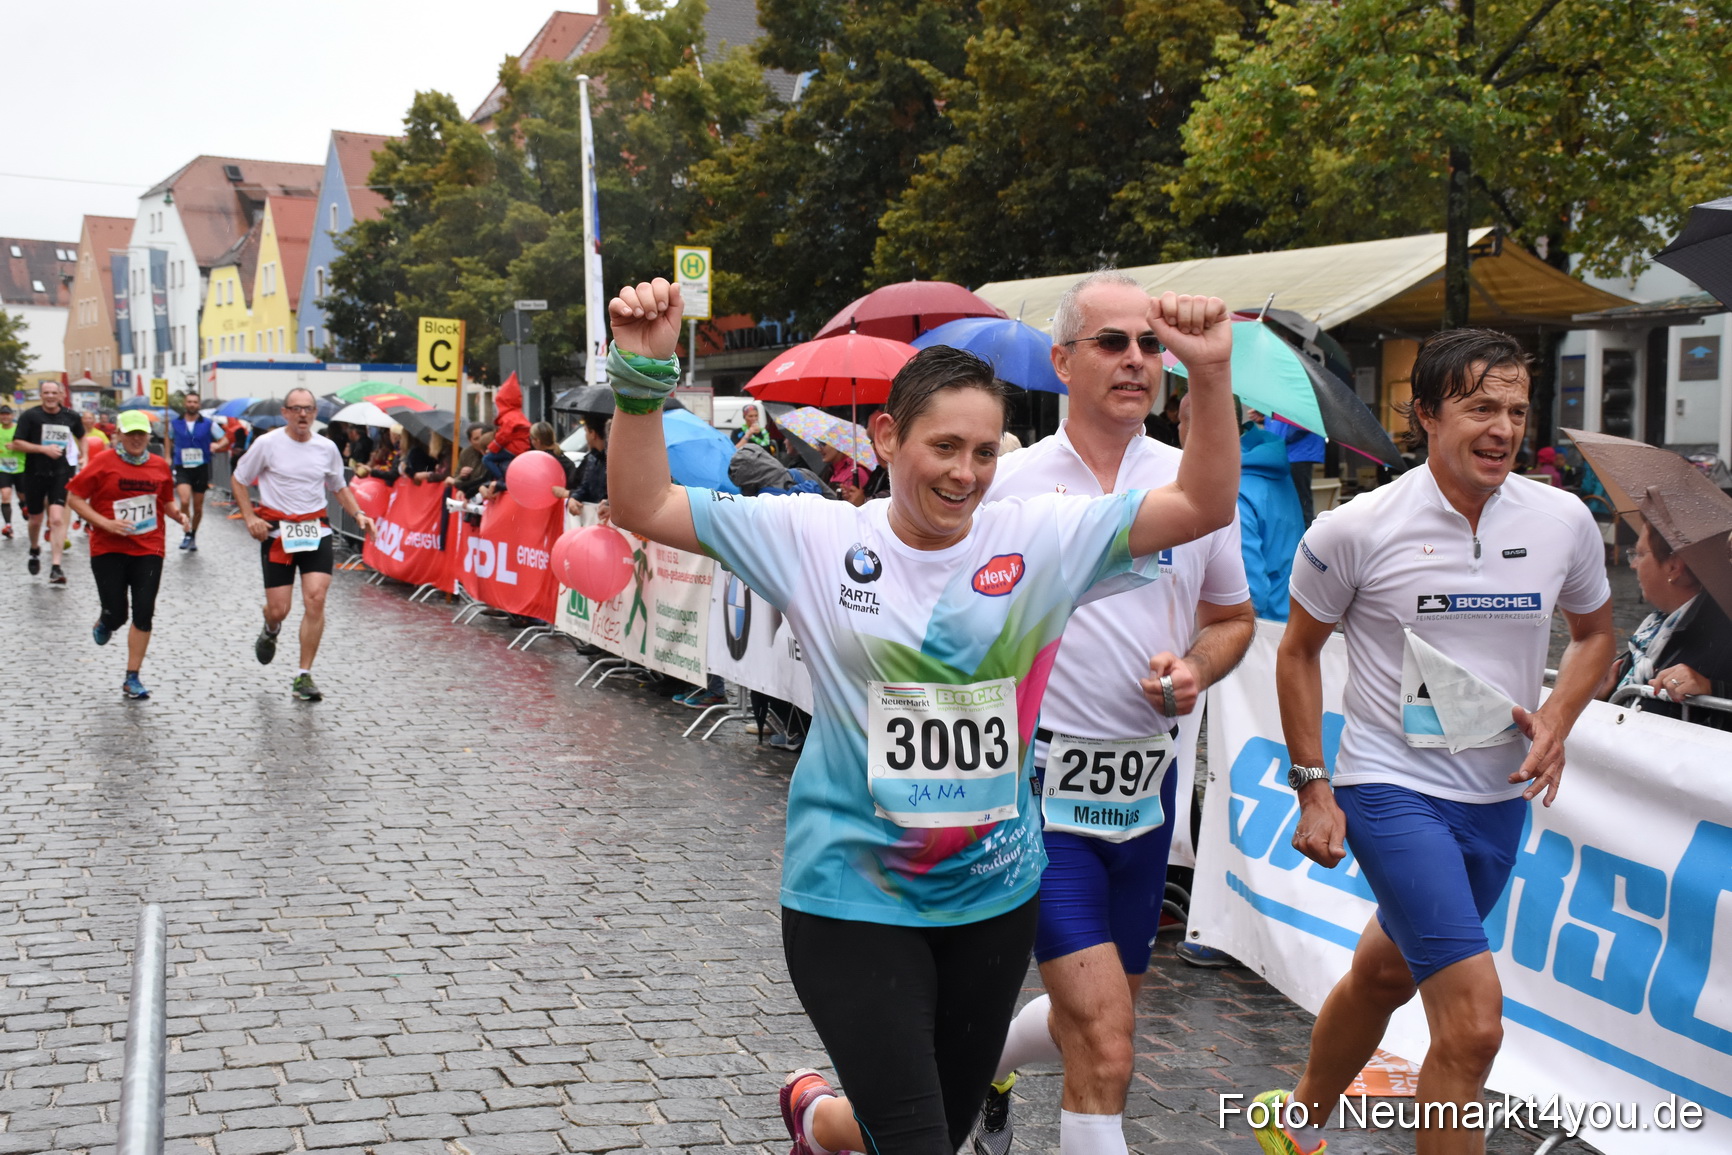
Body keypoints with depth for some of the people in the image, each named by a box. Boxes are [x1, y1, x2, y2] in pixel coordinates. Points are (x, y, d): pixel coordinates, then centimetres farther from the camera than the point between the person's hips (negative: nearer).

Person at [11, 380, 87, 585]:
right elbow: (16, 444, -9)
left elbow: (81, 436, 22)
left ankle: (55, 568, -16)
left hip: (60, 474, 0)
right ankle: (35, 551, 46)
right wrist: (44, 448, -19)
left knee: (57, 518, -15)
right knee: (35, 520, 15)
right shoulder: (30, 415, -5)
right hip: (34, 474, 0)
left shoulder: (71, 417, 2)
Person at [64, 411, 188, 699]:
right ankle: (103, 624, 38)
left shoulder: (160, 466, 6)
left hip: (149, 549, 2)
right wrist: (106, 523, -15)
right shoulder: (103, 462, -5)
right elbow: (74, 497, -3)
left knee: (143, 614, -4)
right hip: (109, 549, -2)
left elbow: (167, 501, 21)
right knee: (117, 614, -3)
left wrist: (179, 515, -1)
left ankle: (132, 678, 7)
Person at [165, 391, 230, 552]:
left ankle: (193, 536, 31)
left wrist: (217, 445, -20)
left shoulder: (208, 424, -2)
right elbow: (169, 439, 22)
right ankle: (186, 534, -6)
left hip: (201, 468, 1)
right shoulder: (175, 423, 3)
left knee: (198, 507, 10)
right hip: (182, 469, -1)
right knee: (185, 501, -23)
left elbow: (225, 440, 2)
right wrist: (168, 457, 11)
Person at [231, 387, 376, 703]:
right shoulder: (267, 444, -4)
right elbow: (239, 480, 5)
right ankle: (270, 632, 41)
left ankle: (303, 676, -3)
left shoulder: (326, 448, 5)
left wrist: (358, 515, 5)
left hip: (316, 530, 2)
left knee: (315, 600, -13)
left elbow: (339, 486, 20)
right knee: (278, 609, -1)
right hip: (276, 531, -2)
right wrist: (250, 517, -8)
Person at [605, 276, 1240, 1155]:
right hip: (853, 900, -3)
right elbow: (642, 507, -6)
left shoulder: (1043, 538, -4)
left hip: (994, 899, 4)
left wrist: (1209, 376, -22)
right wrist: (642, 375, -19)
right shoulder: (814, 538, -7)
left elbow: (1203, 507, -8)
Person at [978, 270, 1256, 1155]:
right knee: (1105, 1048, -13)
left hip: (1149, 786, 5)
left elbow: (1233, 616, 16)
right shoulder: (1008, 484, -4)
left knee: (1096, 1017, 19)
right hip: (1043, 782, -4)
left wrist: (1195, 669, -6)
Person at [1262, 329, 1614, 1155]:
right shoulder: (1355, 529, -13)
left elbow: (1594, 631, 15)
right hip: (1393, 788, -5)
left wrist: (1556, 720, -4)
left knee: (1386, 972, 24)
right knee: (1473, 1022, -16)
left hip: (1500, 796, 5)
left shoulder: (1564, 521, -2)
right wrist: (1312, 787, -4)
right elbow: (1298, 651, 0)